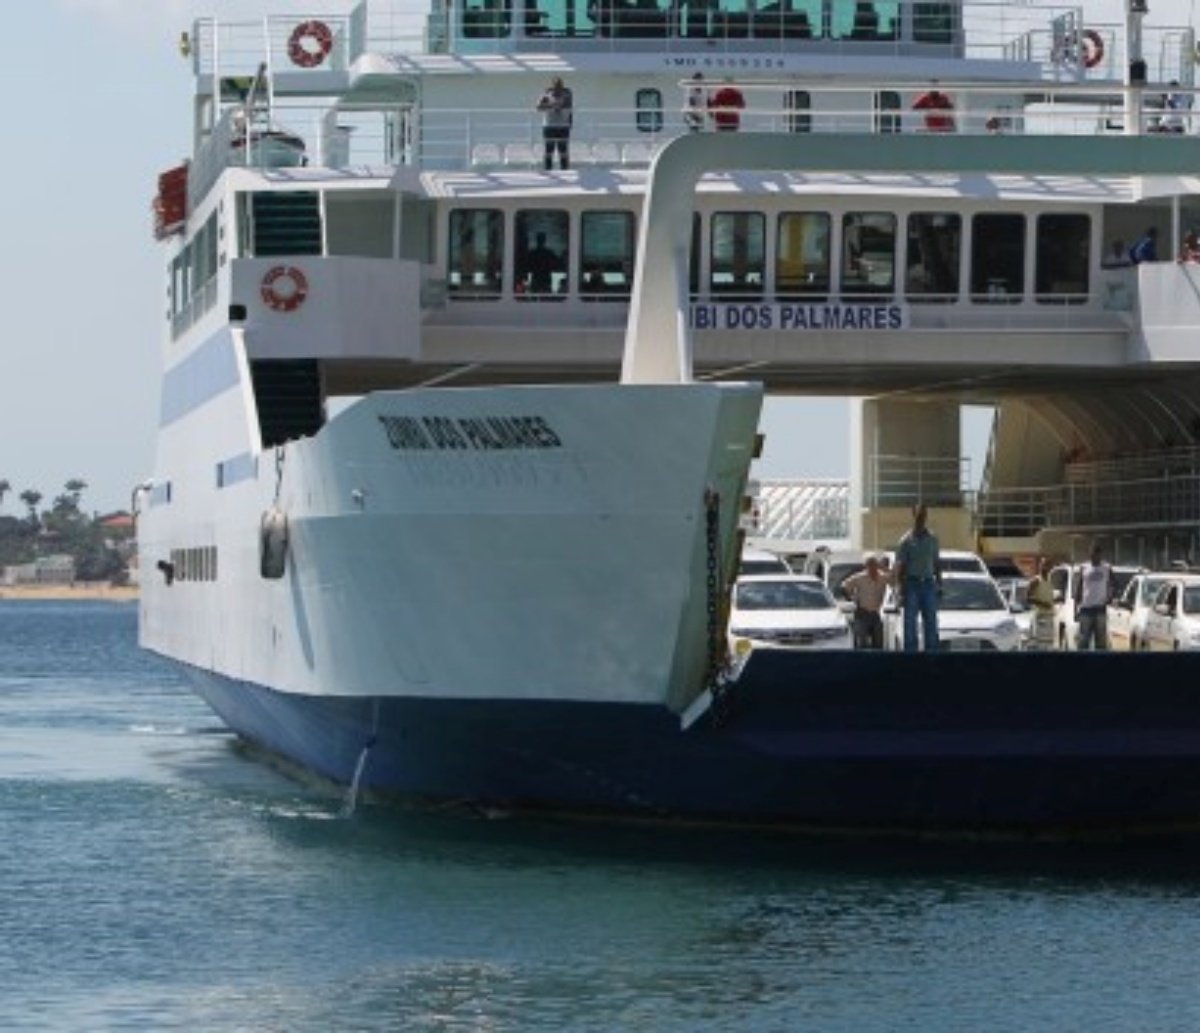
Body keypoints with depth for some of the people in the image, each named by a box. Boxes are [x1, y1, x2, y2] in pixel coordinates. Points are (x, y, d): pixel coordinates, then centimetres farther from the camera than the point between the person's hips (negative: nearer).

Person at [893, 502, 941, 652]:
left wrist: (939, 584, 11)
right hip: (912, 584, -4)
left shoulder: (932, 539, 10)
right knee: (910, 624, -2)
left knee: (931, 623, 4)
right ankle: (910, 652, 1)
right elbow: (900, 567, -4)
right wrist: (901, 590, -10)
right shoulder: (907, 540, -3)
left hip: (928, 583, 4)